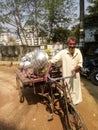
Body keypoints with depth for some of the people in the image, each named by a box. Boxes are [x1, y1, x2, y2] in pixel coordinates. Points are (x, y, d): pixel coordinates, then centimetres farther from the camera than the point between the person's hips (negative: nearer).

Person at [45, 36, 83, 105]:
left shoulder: (78, 51, -6)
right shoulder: (63, 52, -17)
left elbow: (80, 64, -1)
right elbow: (52, 61, -19)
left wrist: (75, 69, -22)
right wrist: (47, 73, -27)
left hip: (75, 76, 4)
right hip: (66, 77, -4)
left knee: (75, 91, 21)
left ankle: (75, 103, 44)